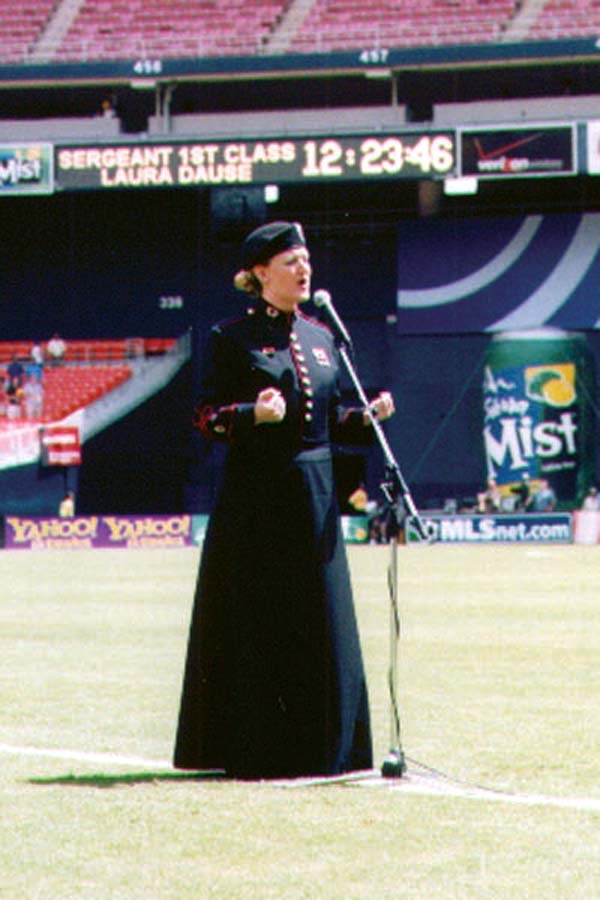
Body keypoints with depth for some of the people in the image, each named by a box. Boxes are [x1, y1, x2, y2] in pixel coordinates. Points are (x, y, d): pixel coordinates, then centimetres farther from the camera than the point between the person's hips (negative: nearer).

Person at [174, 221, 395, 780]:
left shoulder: (320, 337, 14)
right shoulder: (232, 337, -3)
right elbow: (207, 417, -8)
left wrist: (366, 417, -1)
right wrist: (255, 413, -25)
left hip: (313, 492, 6)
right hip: (255, 493, -6)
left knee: (318, 624, 5)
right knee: (255, 625, -4)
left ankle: (317, 748, 11)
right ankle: (254, 750, 3)